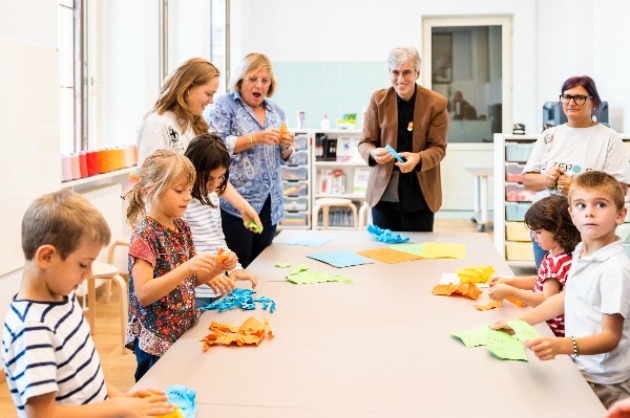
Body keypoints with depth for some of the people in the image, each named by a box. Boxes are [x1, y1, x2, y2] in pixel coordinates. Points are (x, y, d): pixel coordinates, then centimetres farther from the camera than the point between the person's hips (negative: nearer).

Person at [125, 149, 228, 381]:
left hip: (184, 331, 7)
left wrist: (216, 268, -4)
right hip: (157, 343, -7)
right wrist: (187, 267, -32)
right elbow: (143, 294, -24)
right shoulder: (145, 235, -16)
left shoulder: (182, 227, 6)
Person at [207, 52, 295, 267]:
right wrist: (255, 138, -21)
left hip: (270, 202, 6)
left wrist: (286, 145, -2)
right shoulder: (224, 105, -2)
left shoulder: (275, 111, 15)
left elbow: (283, 156, 20)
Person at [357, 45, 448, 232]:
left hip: (420, 194, -1)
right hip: (384, 192, 1)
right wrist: (374, 153, -24)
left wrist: (418, 158, -26)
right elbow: (365, 142, 0)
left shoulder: (436, 103, -5)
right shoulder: (378, 99, -1)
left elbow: (438, 148, -5)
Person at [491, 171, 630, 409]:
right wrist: (519, 322, 11)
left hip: (604, 385, -7)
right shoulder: (580, 253, 3)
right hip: (578, 367, 7)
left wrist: (562, 346, -37)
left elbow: (611, 337, -21)